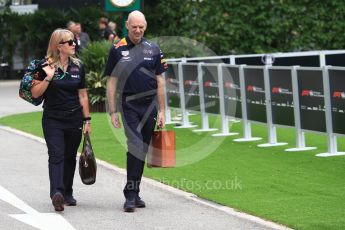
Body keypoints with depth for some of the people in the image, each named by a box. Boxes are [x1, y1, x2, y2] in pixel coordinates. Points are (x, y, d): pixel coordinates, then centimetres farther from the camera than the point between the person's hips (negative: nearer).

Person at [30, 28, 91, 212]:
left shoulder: (78, 67, 7)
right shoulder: (46, 66, -6)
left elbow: (82, 95, 12)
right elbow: (35, 93, -8)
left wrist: (87, 120, 10)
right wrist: (48, 78, -21)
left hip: (74, 119, 4)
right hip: (53, 119, -4)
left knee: (70, 157, 12)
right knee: (56, 155, -16)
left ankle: (67, 193, 26)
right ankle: (57, 193, -29)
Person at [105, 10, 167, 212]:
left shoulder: (153, 49, 6)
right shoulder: (117, 50, 0)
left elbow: (160, 82, 7)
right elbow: (112, 82, 1)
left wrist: (162, 111, 3)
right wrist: (113, 111, -5)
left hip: (150, 105, 3)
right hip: (129, 106, -3)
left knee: (142, 150, 8)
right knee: (135, 146, -17)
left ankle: (135, 193, 18)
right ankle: (130, 195, -14)